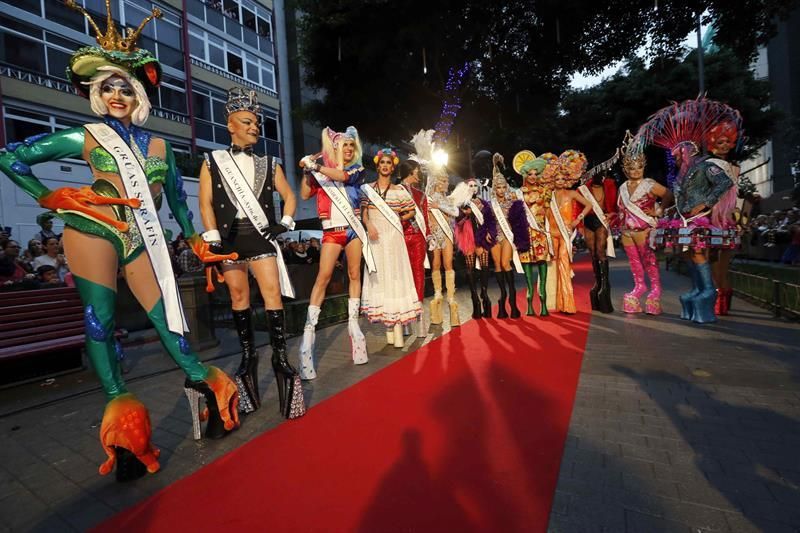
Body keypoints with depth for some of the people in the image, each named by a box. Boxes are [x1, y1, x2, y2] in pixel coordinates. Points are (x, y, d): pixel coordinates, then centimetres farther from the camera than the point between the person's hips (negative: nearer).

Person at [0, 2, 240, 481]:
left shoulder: (159, 146, 15)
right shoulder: (86, 137, 8)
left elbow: (178, 199, 18)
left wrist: (195, 241, 14)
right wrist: (49, 199, 3)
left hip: (142, 239, 2)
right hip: (94, 231, -2)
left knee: (166, 315, -3)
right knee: (100, 321, -3)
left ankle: (199, 380, 4)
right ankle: (117, 403, 3)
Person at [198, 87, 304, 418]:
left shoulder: (268, 164, 12)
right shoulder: (213, 162, 7)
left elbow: (289, 196, 16)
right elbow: (206, 203, 2)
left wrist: (285, 223, 1)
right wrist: (212, 239, -7)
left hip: (260, 236, 0)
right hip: (229, 238, 0)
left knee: (272, 292, -9)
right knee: (238, 296, 5)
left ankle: (280, 357, -4)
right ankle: (248, 354, 19)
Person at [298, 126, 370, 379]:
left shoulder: (357, 168, 10)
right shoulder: (324, 167, 9)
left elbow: (342, 176, -13)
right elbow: (304, 194, 3)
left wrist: (314, 166, -15)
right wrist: (306, 171, -5)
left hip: (353, 227, 2)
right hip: (332, 229, -2)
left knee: (354, 275, 4)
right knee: (323, 276, -11)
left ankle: (353, 323, 14)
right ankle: (309, 330, -9)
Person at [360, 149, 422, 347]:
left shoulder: (399, 190, 8)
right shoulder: (367, 188, 10)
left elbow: (411, 212, 14)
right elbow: (363, 213, 5)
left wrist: (397, 219, 4)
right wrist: (369, 225, -12)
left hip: (393, 237, -1)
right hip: (375, 237, 1)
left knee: (395, 275, -5)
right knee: (379, 277, 1)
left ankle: (397, 329, -2)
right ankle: (388, 329, 10)